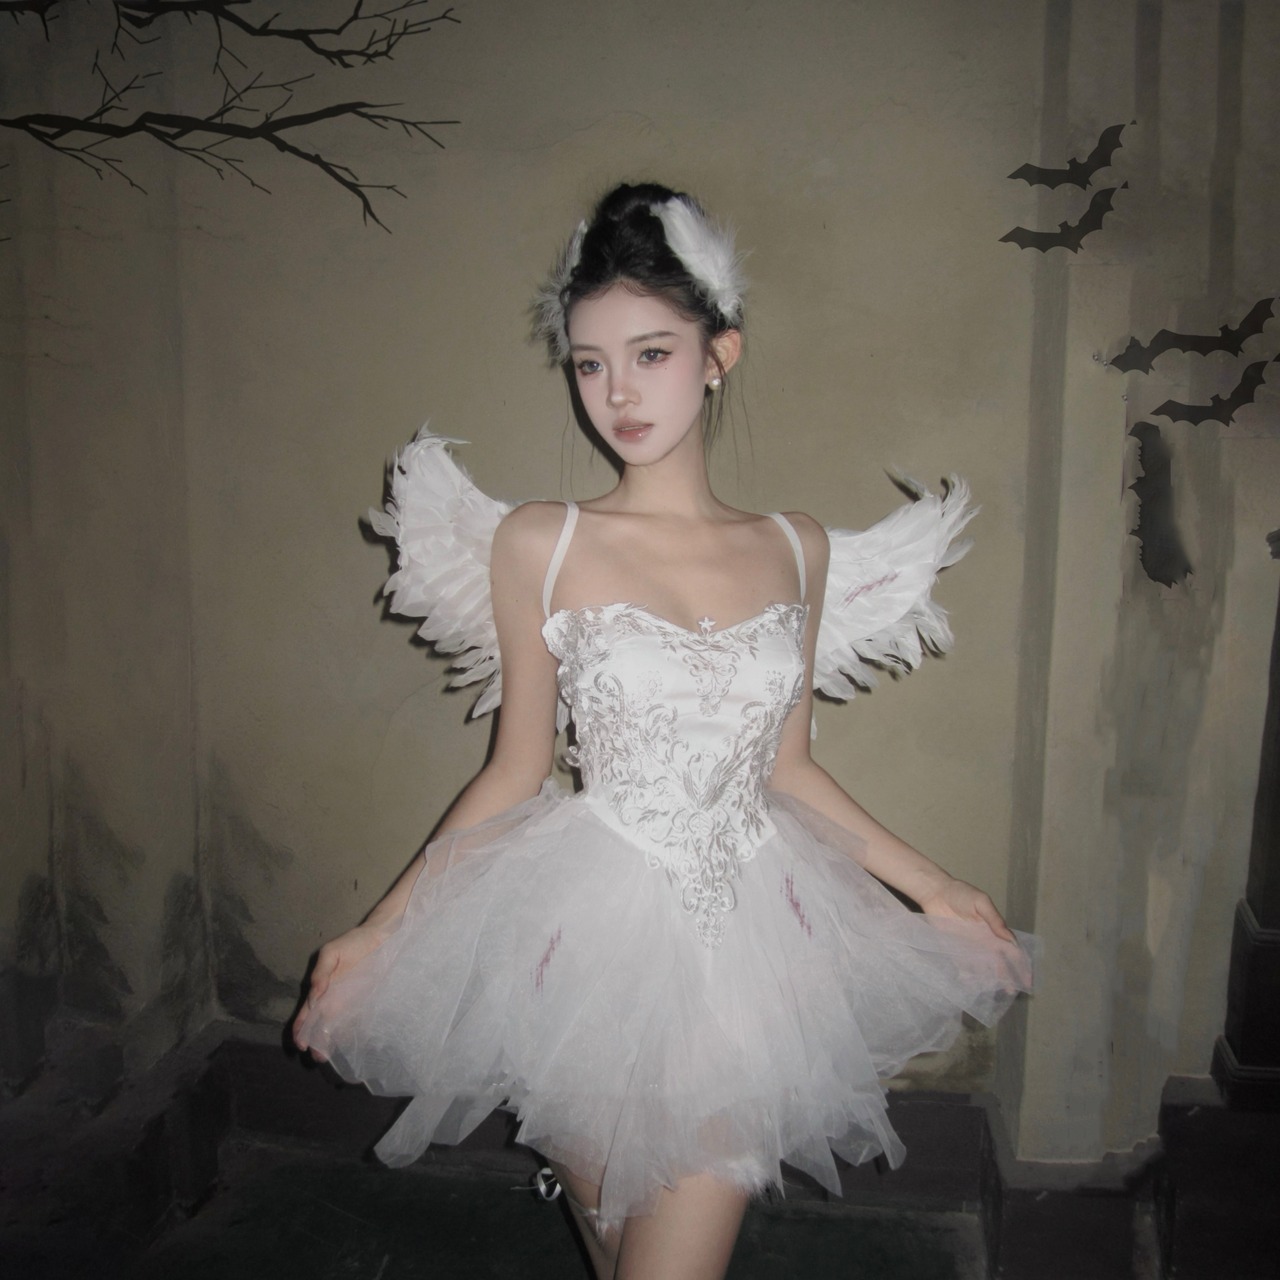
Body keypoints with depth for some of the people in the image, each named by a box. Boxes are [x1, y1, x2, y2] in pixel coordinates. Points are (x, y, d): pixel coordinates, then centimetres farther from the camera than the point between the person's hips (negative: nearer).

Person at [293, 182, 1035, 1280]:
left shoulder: (796, 550, 2)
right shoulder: (538, 544, -5)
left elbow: (786, 767, 10)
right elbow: (515, 771, 1)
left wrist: (933, 887, 14)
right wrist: (377, 933, -1)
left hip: (744, 947, 2)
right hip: (594, 941, -1)